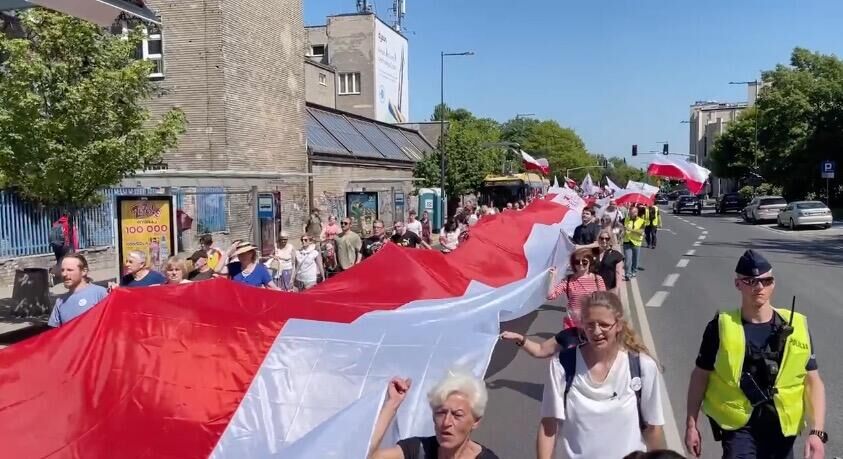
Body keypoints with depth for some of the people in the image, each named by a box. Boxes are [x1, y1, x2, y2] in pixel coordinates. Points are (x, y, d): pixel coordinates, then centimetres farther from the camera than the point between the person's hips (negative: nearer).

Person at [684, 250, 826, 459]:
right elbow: (700, 376, -1)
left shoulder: (796, 327, -2)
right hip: (738, 424, -3)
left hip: (781, 426, 3)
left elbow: (813, 381, 2)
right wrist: (691, 424, -1)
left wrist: (817, 431, -9)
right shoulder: (721, 327, -8)